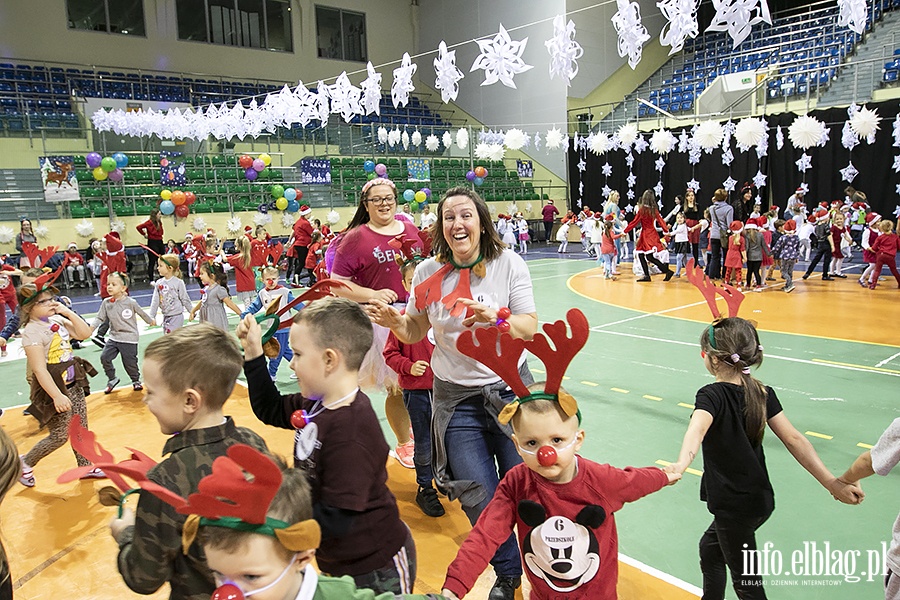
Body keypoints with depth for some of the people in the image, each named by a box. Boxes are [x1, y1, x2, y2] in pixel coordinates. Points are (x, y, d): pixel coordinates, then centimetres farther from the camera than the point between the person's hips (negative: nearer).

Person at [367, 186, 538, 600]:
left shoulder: (507, 263, -8)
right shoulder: (428, 272, -4)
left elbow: (530, 327, -9)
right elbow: (415, 332, 6)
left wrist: (495, 319, -27)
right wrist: (392, 321, -15)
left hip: (510, 388, -1)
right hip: (456, 398, 1)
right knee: (479, 499, 5)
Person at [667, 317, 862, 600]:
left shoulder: (711, 395, -22)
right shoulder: (762, 393, -2)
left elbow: (697, 430, -43)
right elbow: (794, 440, -7)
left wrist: (680, 465, -60)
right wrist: (832, 483, -6)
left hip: (734, 506, -7)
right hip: (760, 499, 7)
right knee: (710, 548, 28)